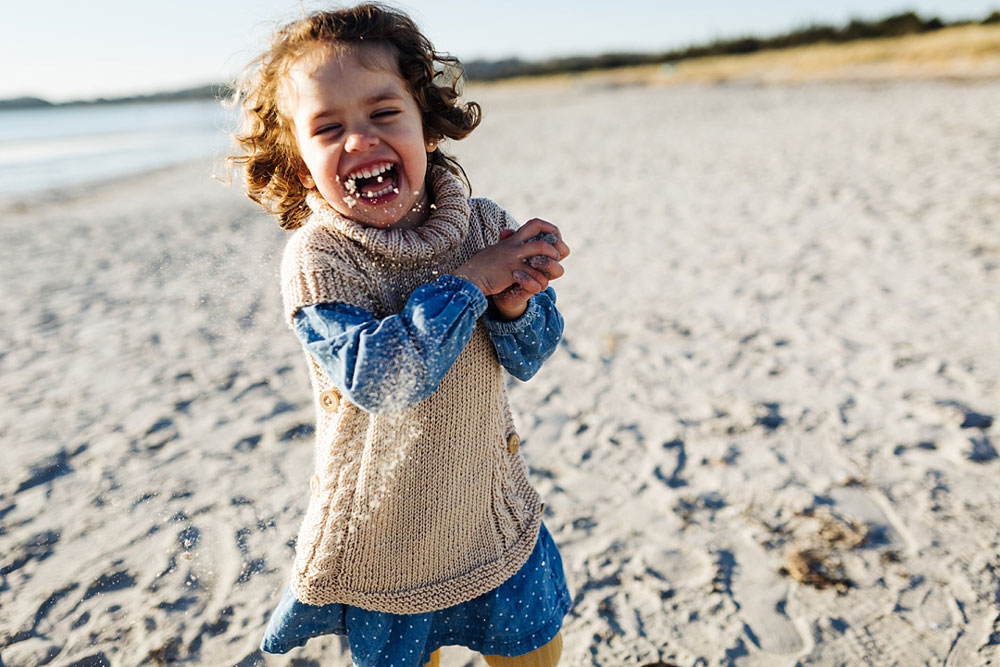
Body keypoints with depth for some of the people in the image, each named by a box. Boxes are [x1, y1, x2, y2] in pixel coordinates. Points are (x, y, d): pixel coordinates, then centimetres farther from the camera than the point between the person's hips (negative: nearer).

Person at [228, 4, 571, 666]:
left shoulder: (485, 226, -9)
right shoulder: (315, 259, -19)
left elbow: (530, 357, -5)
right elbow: (378, 376, -30)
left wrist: (513, 304, -26)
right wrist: (467, 280, -28)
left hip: (495, 519, 3)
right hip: (383, 542, -2)